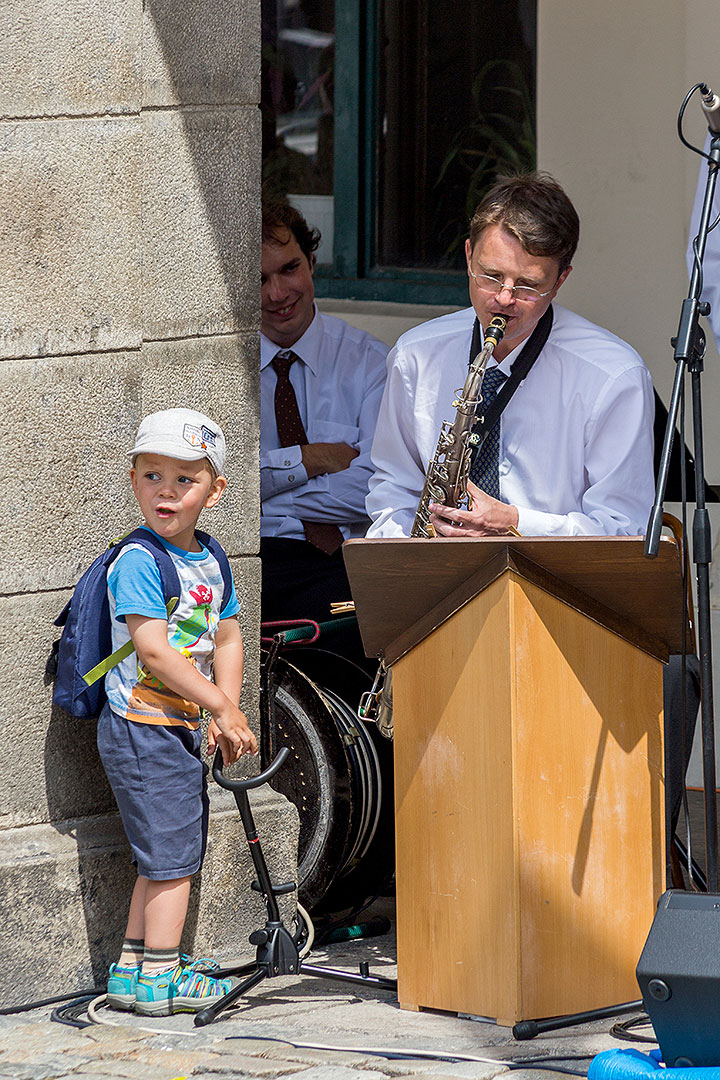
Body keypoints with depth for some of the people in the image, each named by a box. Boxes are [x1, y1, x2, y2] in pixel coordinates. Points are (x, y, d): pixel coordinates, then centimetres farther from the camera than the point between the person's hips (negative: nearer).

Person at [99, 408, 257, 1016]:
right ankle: (161, 979, 1)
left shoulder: (209, 561, 10)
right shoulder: (138, 561, -16)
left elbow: (227, 640, 13)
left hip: (185, 729, 8)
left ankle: (131, 971, 22)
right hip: (143, 728, -8)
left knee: (165, 857, 14)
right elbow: (153, 651, -21)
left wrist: (226, 714, 0)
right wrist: (221, 707, -17)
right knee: (171, 852, -6)